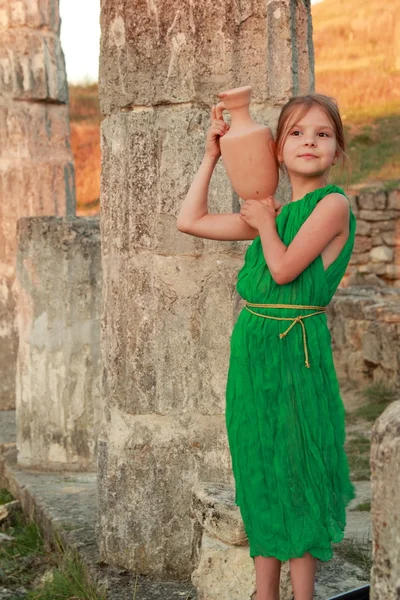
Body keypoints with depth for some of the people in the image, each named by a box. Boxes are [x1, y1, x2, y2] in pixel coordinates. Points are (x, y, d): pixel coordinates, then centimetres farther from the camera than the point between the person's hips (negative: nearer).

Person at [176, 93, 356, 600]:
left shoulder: (333, 204, -9)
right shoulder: (269, 210, 11)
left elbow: (284, 269, -17)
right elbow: (189, 221, 14)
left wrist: (265, 224, -1)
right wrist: (211, 156, 14)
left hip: (297, 348, -7)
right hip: (252, 345, 7)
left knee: (298, 467, 1)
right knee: (259, 467, 12)